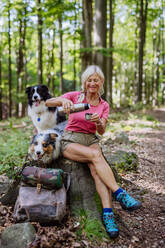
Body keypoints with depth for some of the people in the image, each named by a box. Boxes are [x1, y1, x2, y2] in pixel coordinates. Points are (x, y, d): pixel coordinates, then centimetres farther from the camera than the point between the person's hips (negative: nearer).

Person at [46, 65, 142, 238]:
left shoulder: (104, 105, 8)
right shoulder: (75, 96, -1)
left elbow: (101, 132, -2)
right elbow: (48, 102, -14)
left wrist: (98, 121, -25)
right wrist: (63, 100, -36)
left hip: (91, 140, 3)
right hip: (70, 141, -2)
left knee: (96, 169, -30)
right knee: (96, 155, -34)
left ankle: (107, 214, -39)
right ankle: (121, 195, -36)